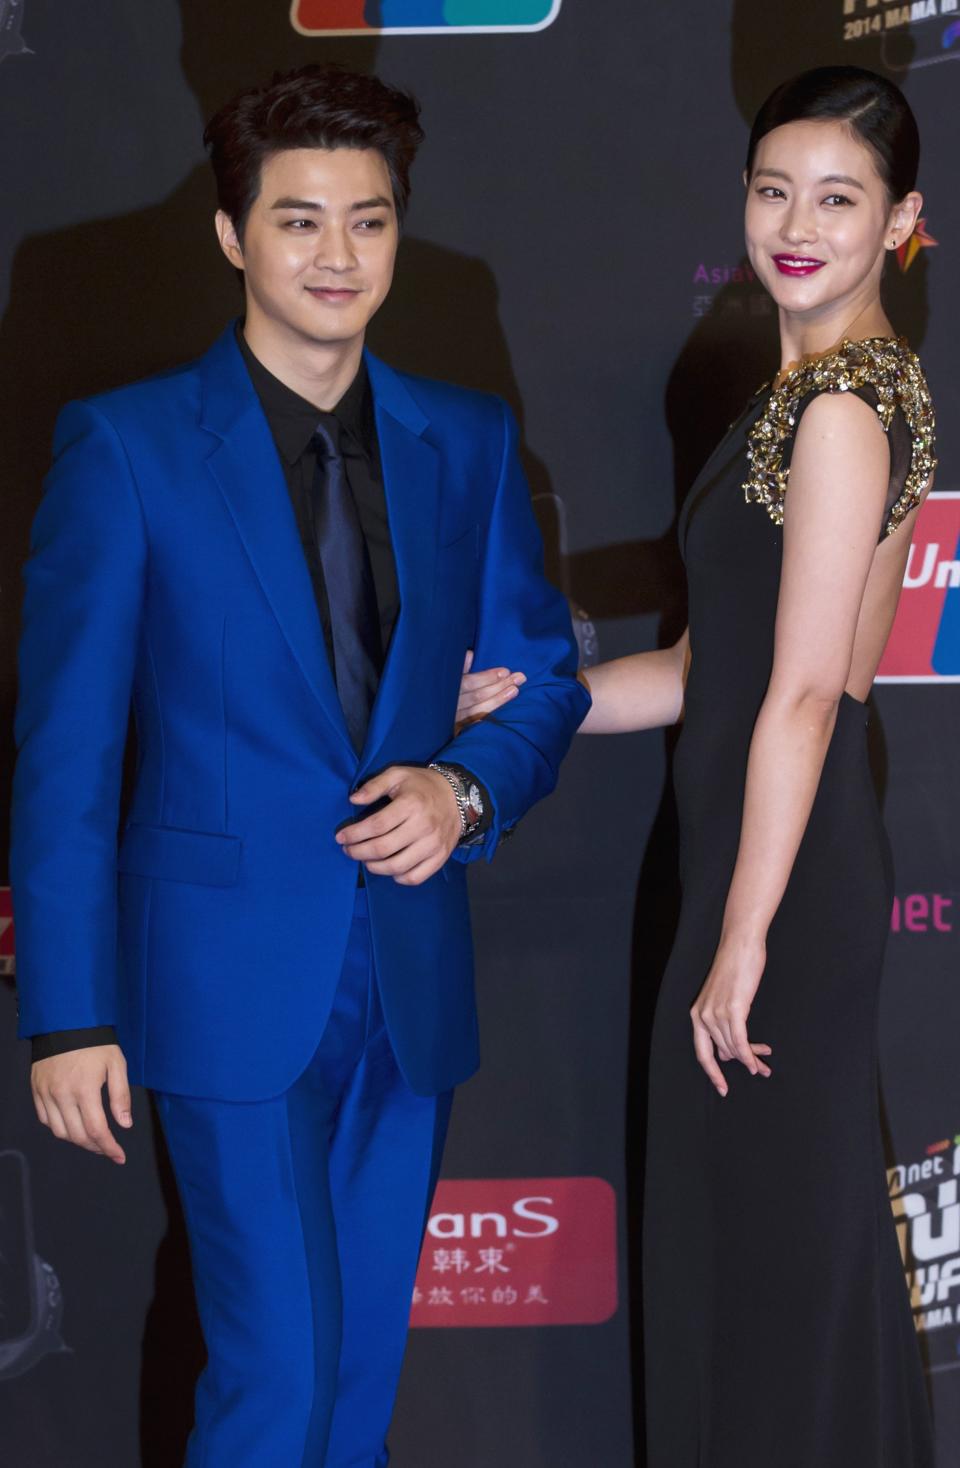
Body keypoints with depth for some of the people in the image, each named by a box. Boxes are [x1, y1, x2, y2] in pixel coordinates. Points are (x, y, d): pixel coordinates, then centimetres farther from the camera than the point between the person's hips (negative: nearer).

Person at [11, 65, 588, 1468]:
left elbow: (544, 673, 15)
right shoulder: (126, 444, -5)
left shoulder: (467, 441, 7)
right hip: (232, 974, -4)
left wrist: (468, 788, -8)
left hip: (411, 981, 4)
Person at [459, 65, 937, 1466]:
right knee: (776, 1230, 18)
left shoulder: (842, 409, -17)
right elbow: (708, 668, 15)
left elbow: (806, 694, -19)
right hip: (775, 860, 10)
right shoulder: (810, 389, 13)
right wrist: (505, 702, 15)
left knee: (769, 1238, 2)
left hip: (787, 877, -10)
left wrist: (742, 942, -18)